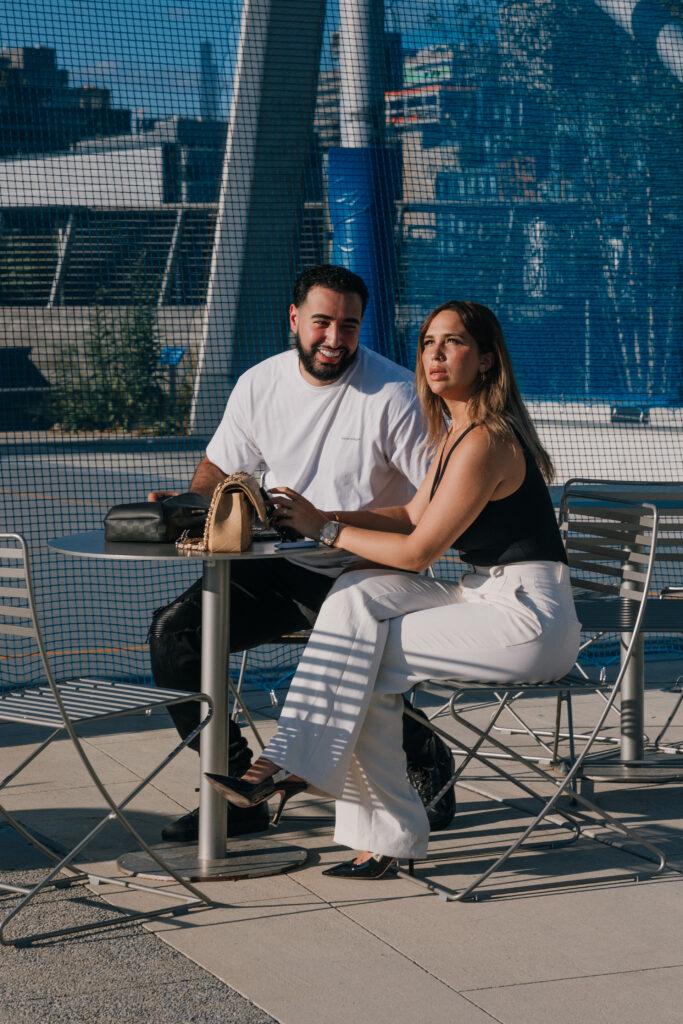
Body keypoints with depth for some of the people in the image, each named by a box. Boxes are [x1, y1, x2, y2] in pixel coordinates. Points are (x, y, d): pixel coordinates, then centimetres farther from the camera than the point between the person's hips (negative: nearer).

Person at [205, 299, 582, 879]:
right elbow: (413, 516, 17)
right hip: (486, 599, 9)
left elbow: (418, 551, -16)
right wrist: (323, 517, 5)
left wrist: (327, 530, -6)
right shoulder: (457, 430, 14)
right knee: (361, 596, -10)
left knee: (364, 657, -15)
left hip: (529, 618, -9)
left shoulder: (484, 441, -18)